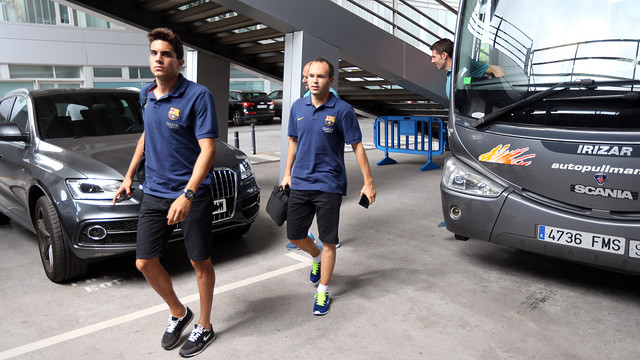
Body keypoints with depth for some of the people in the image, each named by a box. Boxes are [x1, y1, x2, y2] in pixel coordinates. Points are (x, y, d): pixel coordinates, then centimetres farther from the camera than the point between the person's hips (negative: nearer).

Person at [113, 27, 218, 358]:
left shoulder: (197, 95, -14)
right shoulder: (146, 94, 8)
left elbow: (207, 149, -20)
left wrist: (187, 195, -28)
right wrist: (129, 176, 20)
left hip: (192, 195, -6)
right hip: (153, 193, 7)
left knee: (200, 262, 7)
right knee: (145, 262, 9)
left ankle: (204, 327, 27)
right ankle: (178, 313, 33)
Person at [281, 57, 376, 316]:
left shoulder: (342, 110, -8)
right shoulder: (298, 107, 6)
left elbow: (357, 147, -6)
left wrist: (368, 182, -7)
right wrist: (287, 174, 16)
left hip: (329, 185, -4)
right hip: (300, 184, 5)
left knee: (328, 242, 3)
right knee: (294, 236, 11)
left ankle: (322, 292, 20)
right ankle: (317, 258, 42)